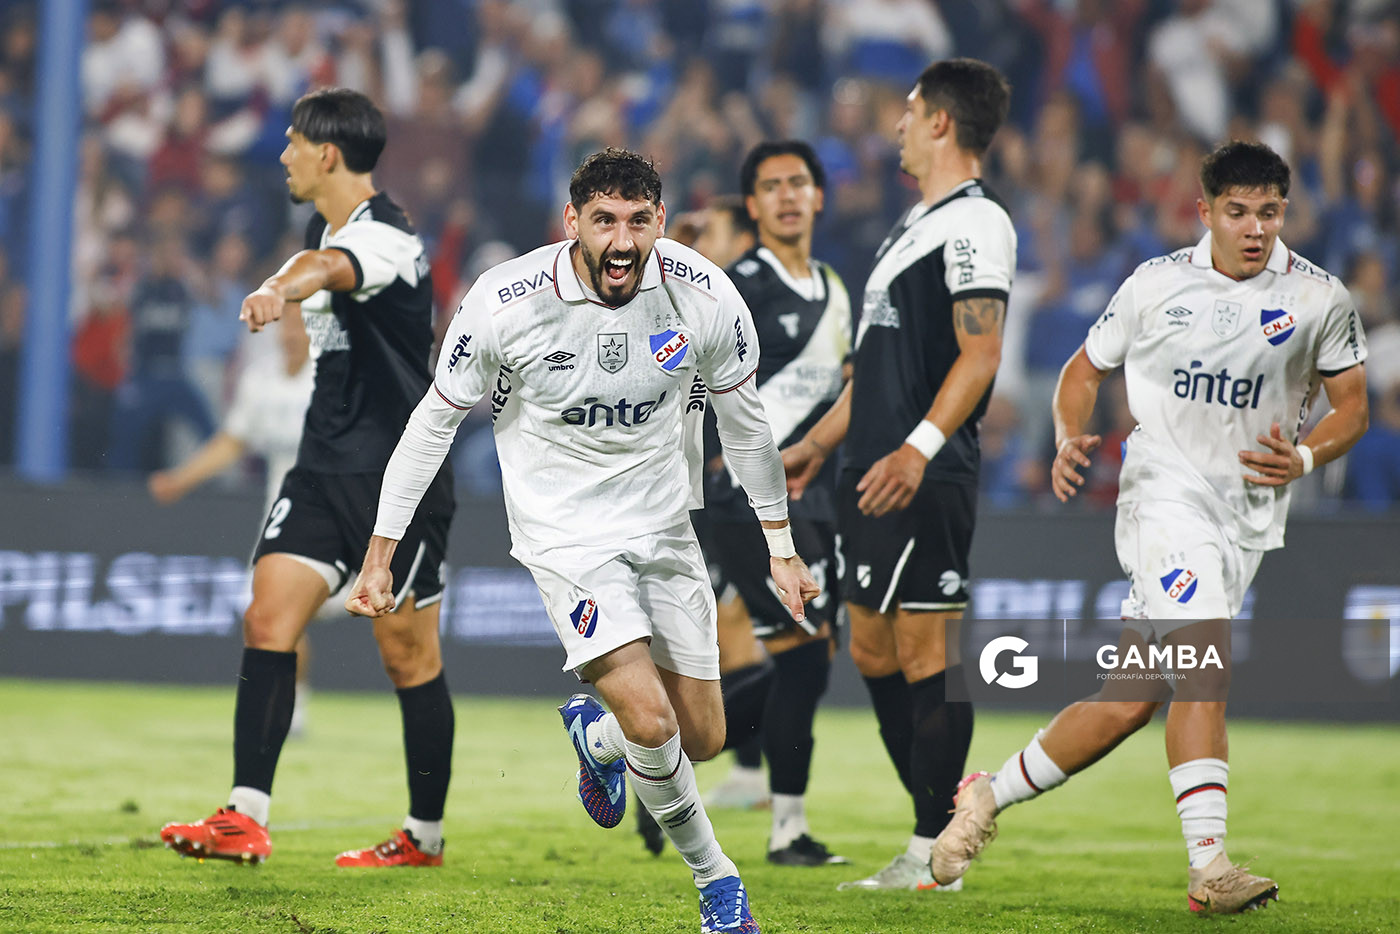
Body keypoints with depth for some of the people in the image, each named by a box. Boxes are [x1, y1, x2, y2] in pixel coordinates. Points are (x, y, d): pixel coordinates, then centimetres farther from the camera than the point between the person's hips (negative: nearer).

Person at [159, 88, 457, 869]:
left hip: (401, 476, -8)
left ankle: (426, 835, 16)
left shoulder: (386, 236, -19)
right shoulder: (325, 228, 9)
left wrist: (284, 292, -61)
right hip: (327, 466, 8)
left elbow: (338, 268, -43)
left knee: (409, 654, 2)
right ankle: (246, 819, -13)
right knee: (269, 621, -8)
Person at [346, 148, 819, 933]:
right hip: (563, 530, -4)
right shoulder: (505, 303, -19)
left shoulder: (705, 294, -12)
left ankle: (594, 736, 41)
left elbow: (745, 421, 4)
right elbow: (435, 422, -6)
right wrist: (381, 555, -4)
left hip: (664, 525, 4)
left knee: (703, 740, 6)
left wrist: (782, 549, 10)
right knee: (650, 719, -22)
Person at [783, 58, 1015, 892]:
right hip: (872, 473, 10)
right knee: (874, 649, 12)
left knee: (926, 649, -7)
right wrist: (821, 443, 31)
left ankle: (935, 853, -4)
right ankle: (939, 824, 18)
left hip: (923, 481, -10)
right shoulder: (919, 222, 21)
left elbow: (980, 354, -20)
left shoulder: (974, 221, -10)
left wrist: (917, 450, -28)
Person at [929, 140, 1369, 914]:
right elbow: (1086, 368, 13)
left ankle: (991, 794, 14)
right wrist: (1070, 439, -7)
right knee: (1204, 666, -23)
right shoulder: (1156, 284, 2)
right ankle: (1209, 865, -25)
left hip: (1248, 515, 3)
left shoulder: (1320, 299, 3)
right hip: (1165, 493, -3)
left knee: (1131, 702, -1)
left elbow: (1351, 408, 8)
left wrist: (1303, 458, -12)